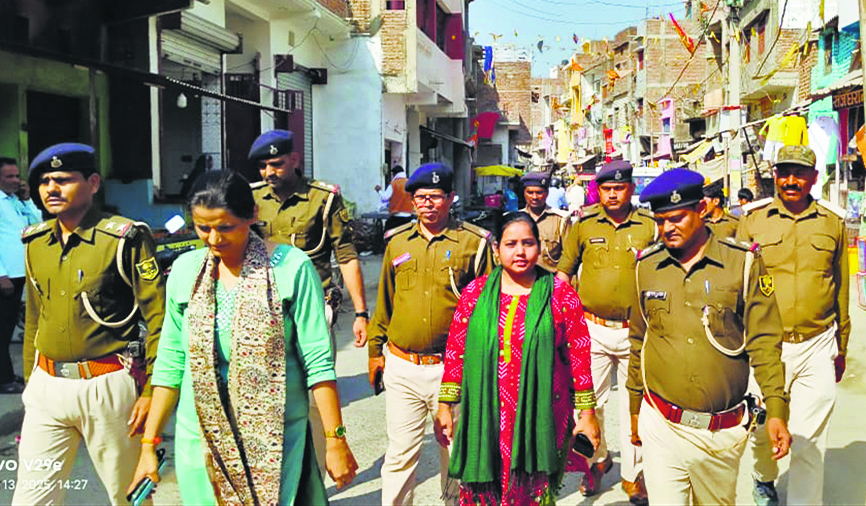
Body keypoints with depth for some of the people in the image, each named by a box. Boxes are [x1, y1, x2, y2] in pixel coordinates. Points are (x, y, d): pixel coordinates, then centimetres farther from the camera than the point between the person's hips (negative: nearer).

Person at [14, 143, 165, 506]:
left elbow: (157, 318, -12)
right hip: (47, 387, 5)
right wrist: (31, 381, 18)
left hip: (107, 388, -5)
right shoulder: (36, 242, 8)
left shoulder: (125, 238, -11)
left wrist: (151, 391, -15)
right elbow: (34, 319, 18)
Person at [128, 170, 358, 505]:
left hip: (275, 438, -3)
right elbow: (170, 363, 7)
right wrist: (149, 445, 8)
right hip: (200, 437, 3)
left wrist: (336, 442, -11)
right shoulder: (185, 270, 1)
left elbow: (318, 362, -11)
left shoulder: (292, 267, -11)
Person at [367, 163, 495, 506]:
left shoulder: (474, 242, -2)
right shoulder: (398, 242, 8)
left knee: (455, 450, 12)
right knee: (400, 452, 8)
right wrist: (375, 350, 15)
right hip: (401, 366, 2)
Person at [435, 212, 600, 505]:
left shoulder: (561, 296, -1)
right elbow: (455, 351, 6)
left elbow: (579, 356, 2)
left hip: (540, 419, -1)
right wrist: (445, 406, 5)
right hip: (486, 418, 1)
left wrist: (586, 412, 2)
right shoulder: (475, 293, 3)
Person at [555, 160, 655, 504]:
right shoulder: (584, 225, 3)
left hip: (635, 331, 0)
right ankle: (598, 460, 30)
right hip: (592, 329, 1)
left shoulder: (649, 226, 2)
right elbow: (564, 270, 9)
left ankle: (633, 474, 24)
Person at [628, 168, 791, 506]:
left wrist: (776, 410, -7)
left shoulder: (744, 262, -4)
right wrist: (634, 410, 15)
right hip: (661, 427, 1)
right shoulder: (646, 266, 2)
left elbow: (764, 343, -1)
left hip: (722, 433, 0)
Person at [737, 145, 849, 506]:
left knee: (811, 440, 0)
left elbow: (840, 287, 13)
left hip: (817, 346, 0)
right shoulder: (753, 219, 1)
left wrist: (841, 345, 15)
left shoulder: (833, 222, 5)